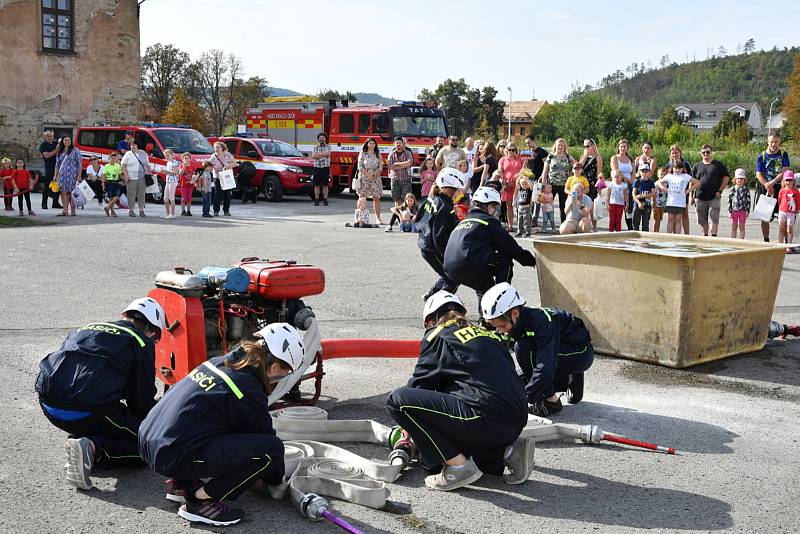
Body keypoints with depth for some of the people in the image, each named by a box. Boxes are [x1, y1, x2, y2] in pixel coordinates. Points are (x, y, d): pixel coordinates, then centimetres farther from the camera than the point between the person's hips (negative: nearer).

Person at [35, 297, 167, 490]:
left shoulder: (86, 329, 28)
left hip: (48, 404, 7)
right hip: (89, 409, -7)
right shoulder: (142, 342, 8)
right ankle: (93, 449, -15)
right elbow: (143, 397, 8)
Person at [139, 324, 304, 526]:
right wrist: (276, 482, 21)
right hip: (174, 459, -9)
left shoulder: (217, 363, 13)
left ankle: (181, 484, 21)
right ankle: (200, 500, -3)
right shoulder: (247, 390, -11)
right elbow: (267, 440, 3)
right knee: (271, 448, -12)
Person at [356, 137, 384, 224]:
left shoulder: (378, 154, 10)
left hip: (375, 178, 1)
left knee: (376, 197, -3)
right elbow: (360, 166, -2)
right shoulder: (362, 154, 5)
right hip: (364, 178, -1)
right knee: (362, 197, -2)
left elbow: (381, 167, 4)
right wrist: (367, 174, -12)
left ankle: (378, 218, -1)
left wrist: (373, 175, -10)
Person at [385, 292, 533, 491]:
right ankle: (507, 451, 11)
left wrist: (411, 430, 30)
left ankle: (459, 467, -4)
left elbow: (420, 383, 12)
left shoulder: (437, 335, 8)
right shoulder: (486, 333, 25)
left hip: (487, 418, -8)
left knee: (398, 399, -5)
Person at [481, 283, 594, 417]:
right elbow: (527, 370, 4)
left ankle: (551, 401, -16)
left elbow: (545, 369, -38)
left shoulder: (541, 322, -32)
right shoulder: (515, 326, -5)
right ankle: (569, 380, 12)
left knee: (523, 348, -27)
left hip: (581, 354, -9)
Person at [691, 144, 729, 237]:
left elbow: (726, 178, 2)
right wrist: (692, 196, 7)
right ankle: (705, 236, 22)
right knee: (702, 219, 9)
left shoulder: (718, 165, 3)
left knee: (714, 218, -8)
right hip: (700, 198, 3)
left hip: (714, 197, -3)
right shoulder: (697, 166, 11)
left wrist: (720, 191, -7)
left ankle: (714, 236, -8)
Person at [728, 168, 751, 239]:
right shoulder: (733, 189, 3)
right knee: (734, 227, 8)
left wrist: (748, 211, -3)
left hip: (743, 211, -1)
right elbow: (729, 200, 3)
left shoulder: (746, 190, 1)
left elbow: (748, 200, 3)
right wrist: (729, 211, -2)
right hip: (734, 210, 1)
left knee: (741, 227, 4)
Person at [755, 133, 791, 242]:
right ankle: (766, 241, 13)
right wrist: (767, 186, -17)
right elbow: (758, 174, -2)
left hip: (780, 188, -1)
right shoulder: (761, 156, 5)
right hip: (764, 189, 1)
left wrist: (772, 182, -16)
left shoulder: (783, 155, 5)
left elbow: (785, 171, -5)